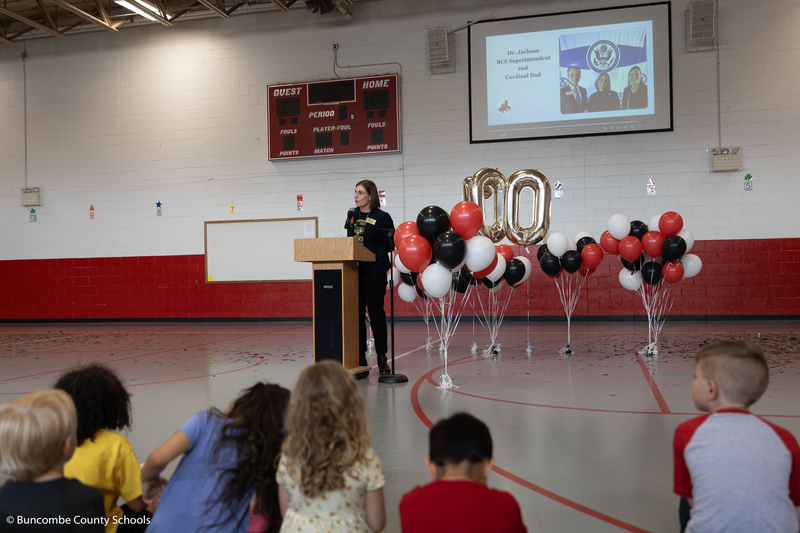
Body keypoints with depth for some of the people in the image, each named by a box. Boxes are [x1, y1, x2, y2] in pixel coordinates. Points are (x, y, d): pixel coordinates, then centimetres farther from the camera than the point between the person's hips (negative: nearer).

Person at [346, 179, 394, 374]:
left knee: (376, 314, -2)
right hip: (354, 270, 6)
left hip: (374, 272, -6)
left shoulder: (382, 217, -4)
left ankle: (382, 358, 7)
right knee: (356, 313, 8)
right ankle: (360, 357, 16)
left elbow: (391, 244, -4)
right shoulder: (353, 216, 13)